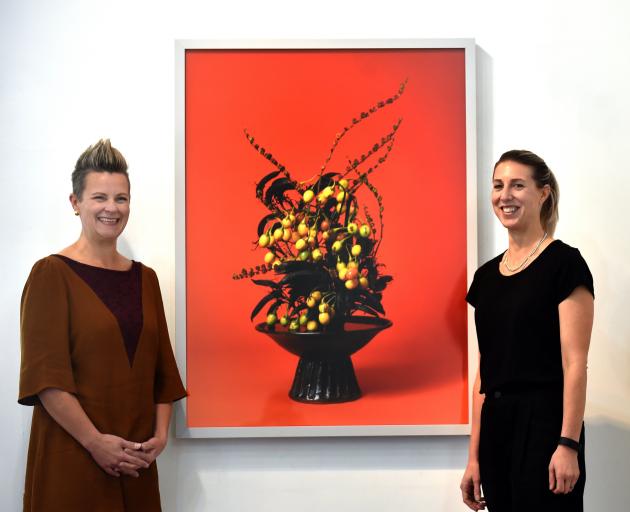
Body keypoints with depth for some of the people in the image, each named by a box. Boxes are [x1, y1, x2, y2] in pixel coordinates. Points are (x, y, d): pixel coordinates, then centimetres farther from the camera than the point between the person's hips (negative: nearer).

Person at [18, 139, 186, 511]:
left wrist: (161, 433, 0)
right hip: (72, 456, -5)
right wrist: (95, 440, -16)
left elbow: (161, 368, 13)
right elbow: (45, 373, -13)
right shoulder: (52, 274, -6)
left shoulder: (145, 278, 11)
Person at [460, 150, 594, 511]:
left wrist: (569, 444, -18)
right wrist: (474, 456, 10)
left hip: (544, 426, -6)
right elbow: (485, 372, 12)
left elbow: (575, 364, -11)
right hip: (496, 428, 6)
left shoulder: (564, 263, -6)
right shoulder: (486, 275, 12)